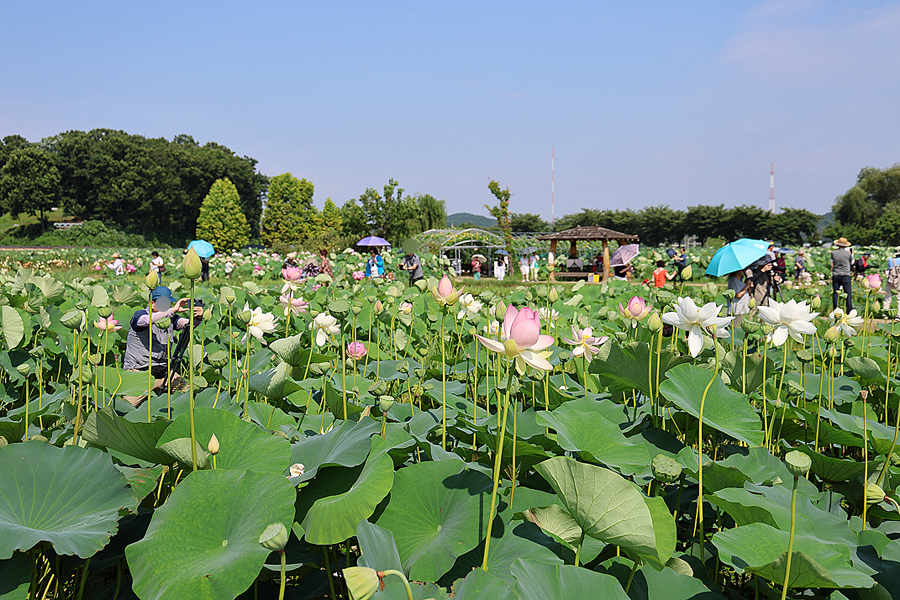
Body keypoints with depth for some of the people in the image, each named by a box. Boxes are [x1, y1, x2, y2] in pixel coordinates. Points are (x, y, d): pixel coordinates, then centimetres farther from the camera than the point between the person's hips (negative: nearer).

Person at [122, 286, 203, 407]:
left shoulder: (170, 318, 10)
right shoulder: (139, 314, -6)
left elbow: (187, 324, -5)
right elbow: (147, 320, -29)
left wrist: (198, 318, -28)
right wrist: (173, 310, -36)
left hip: (163, 372, 5)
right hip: (138, 372, -5)